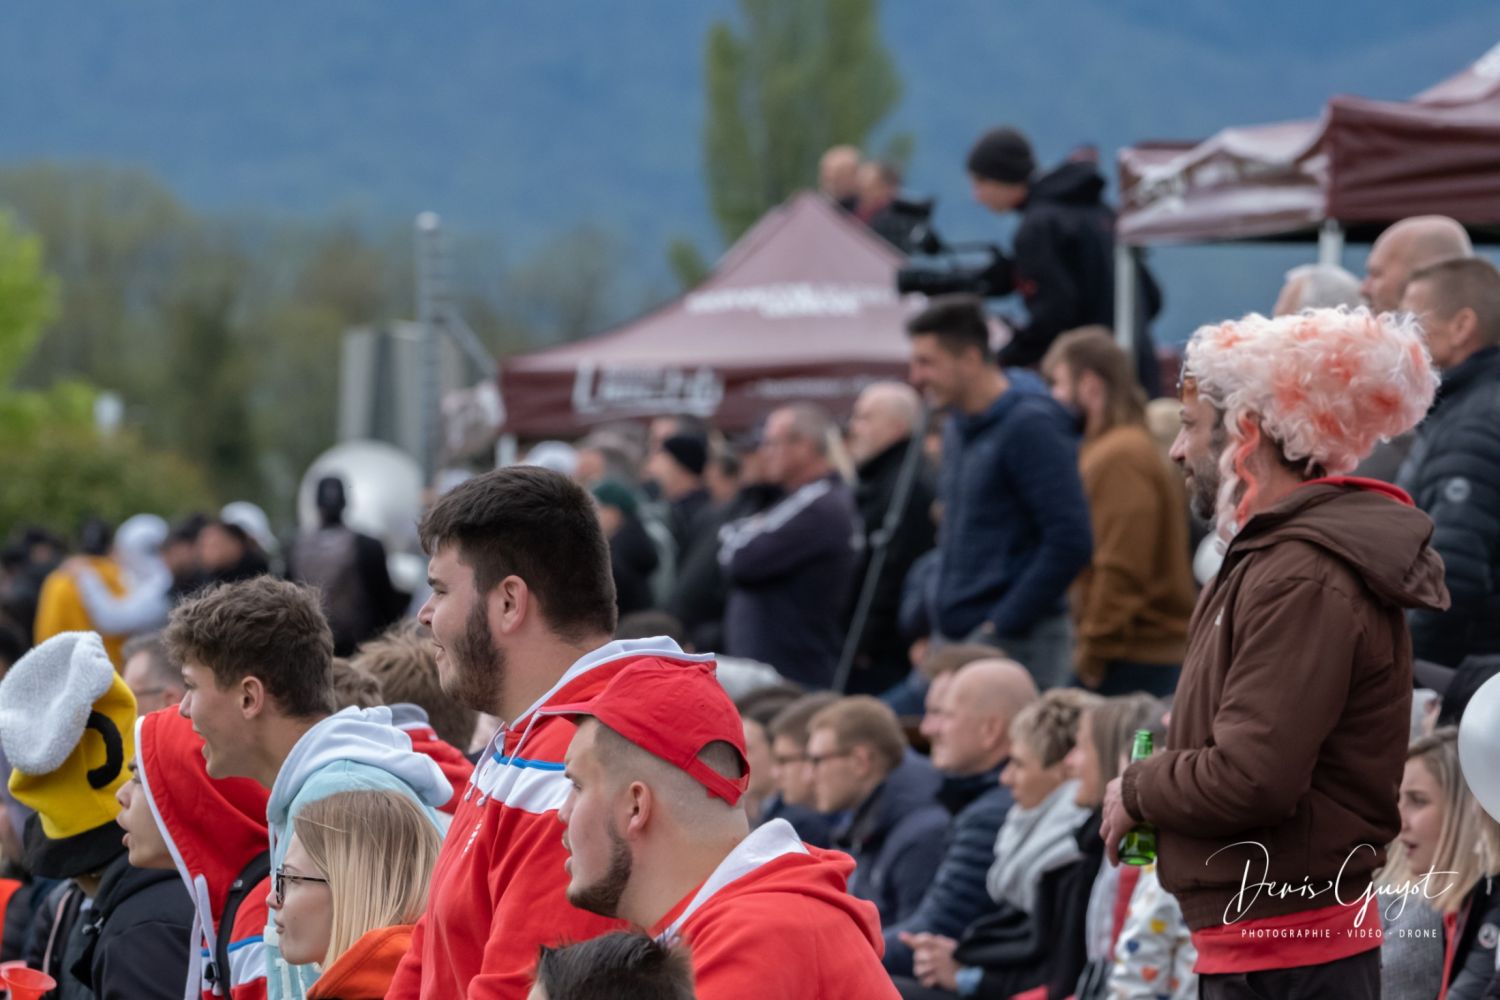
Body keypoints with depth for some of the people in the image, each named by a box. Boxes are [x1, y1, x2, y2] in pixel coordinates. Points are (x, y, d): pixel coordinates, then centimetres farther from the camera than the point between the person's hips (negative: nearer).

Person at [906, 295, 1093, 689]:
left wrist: (1004, 625, -17)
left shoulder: (1030, 426, -11)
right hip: (956, 640, 9)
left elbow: (1070, 541, -17)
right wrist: (938, 628, 14)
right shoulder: (957, 431, 17)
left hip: (1013, 642, -9)